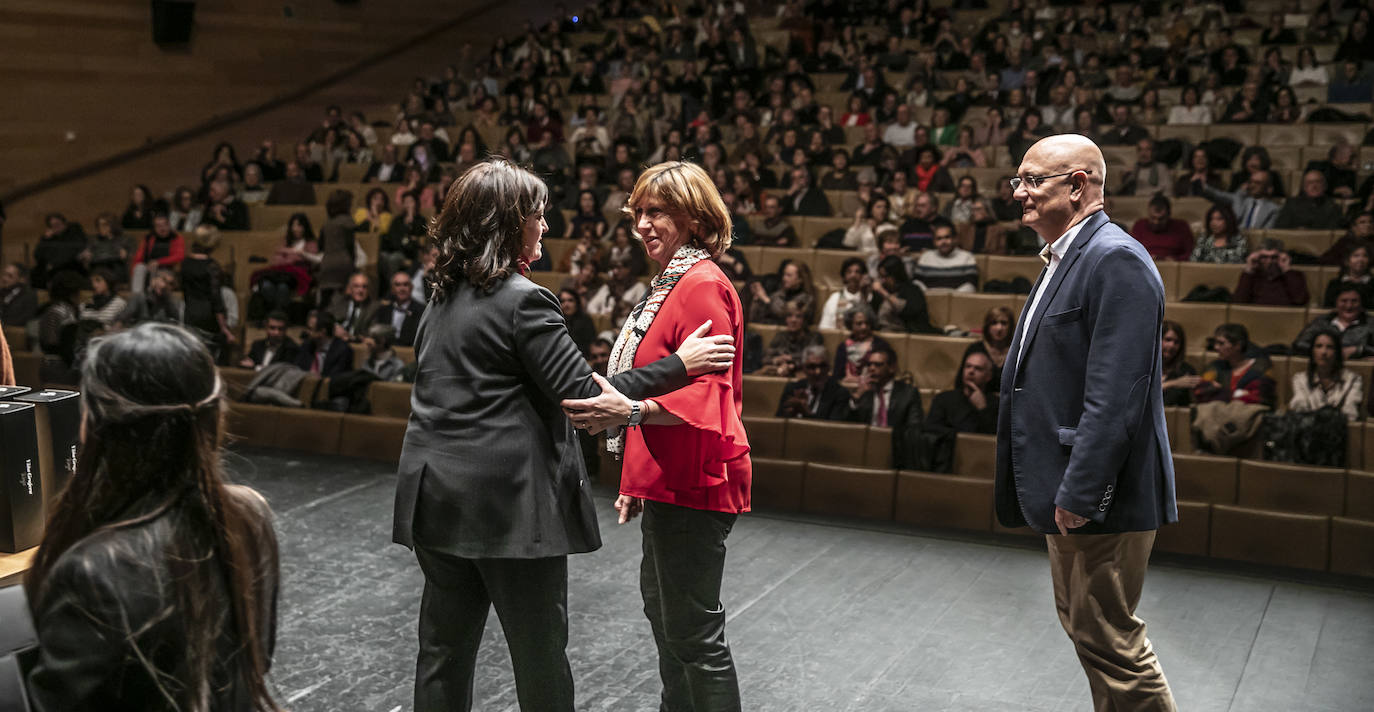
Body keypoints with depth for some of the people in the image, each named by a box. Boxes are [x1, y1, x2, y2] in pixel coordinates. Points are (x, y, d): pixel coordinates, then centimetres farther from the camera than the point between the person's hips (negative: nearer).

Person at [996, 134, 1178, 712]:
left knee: (1106, 637, -3)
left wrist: (1079, 493, -25)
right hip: (1070, 490, 11)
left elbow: (1115, 396, -25)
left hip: (1103, 495, -11)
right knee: (1079, 621, 19)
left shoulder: (1116, 260, -18)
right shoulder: (1063, 259, 15)